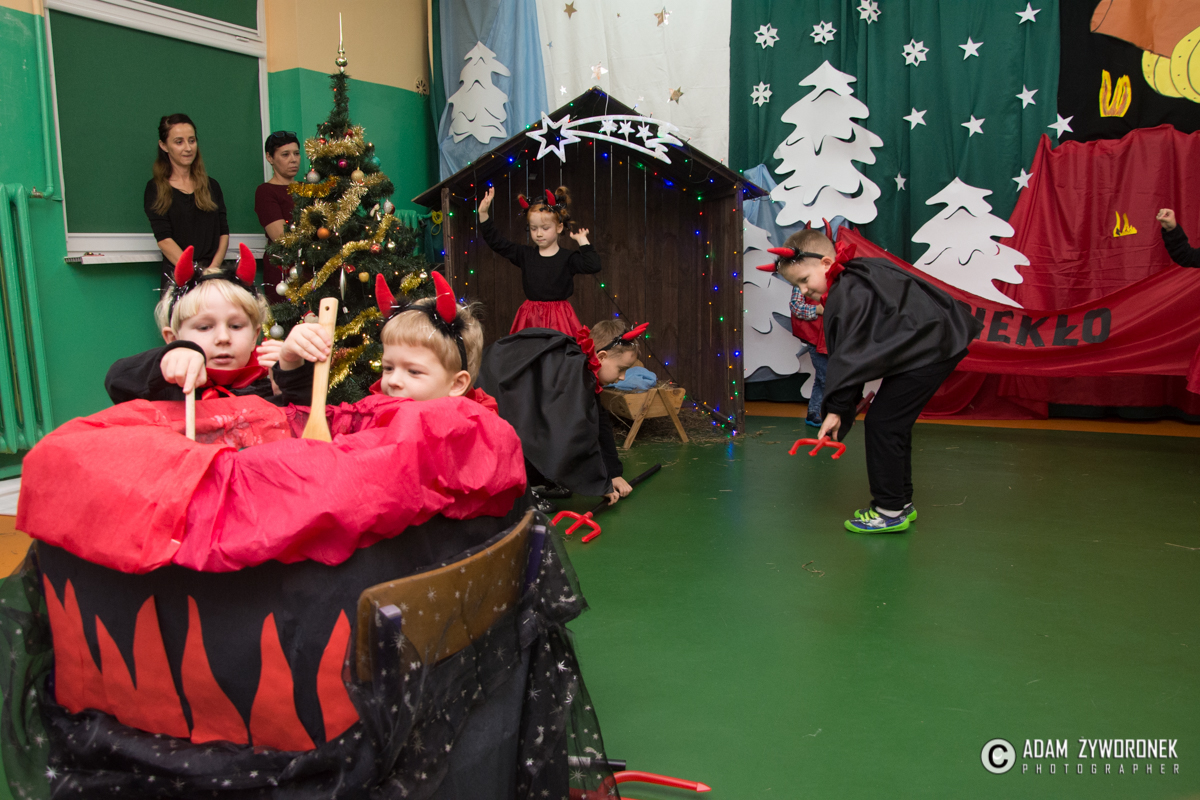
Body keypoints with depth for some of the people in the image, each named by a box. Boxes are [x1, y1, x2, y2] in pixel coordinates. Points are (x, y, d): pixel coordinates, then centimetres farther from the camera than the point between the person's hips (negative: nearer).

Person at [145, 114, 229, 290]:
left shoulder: (211, 186, 15)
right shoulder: (156, 189, 6)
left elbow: (223, 232, 9)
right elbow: (164, 239, -4)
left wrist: (213, 269, -8)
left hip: (215, 279, 2)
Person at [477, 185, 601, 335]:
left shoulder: (567, 258, -1)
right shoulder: (525, 255, 7)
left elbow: (593, 265, -14)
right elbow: (496, 241, 9)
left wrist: (582, 240, -10)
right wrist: (483, 213, 5)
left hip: (559, 318, -2)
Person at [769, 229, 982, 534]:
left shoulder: (847, 295, -19)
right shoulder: (859, 273, 12)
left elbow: (849, 356, -22)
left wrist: (836, 409, -21)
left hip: (929, 350, -11)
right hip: (936, 341, 11)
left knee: (882, 422, -8)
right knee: (894, 422, 16)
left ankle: (890, 511, 0)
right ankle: (901, 502, 26)